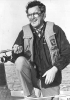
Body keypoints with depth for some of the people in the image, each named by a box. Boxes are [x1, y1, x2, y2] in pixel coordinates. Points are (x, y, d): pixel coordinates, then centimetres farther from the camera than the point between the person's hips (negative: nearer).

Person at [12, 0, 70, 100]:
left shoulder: (55, 30, -8)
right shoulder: (24, 32, -3)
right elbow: (15, 56, -1)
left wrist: (54, 69, -19)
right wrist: (16, 51, -25)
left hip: (50, 78, -1)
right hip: (33, 76, 1)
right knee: (20, 60, -25)